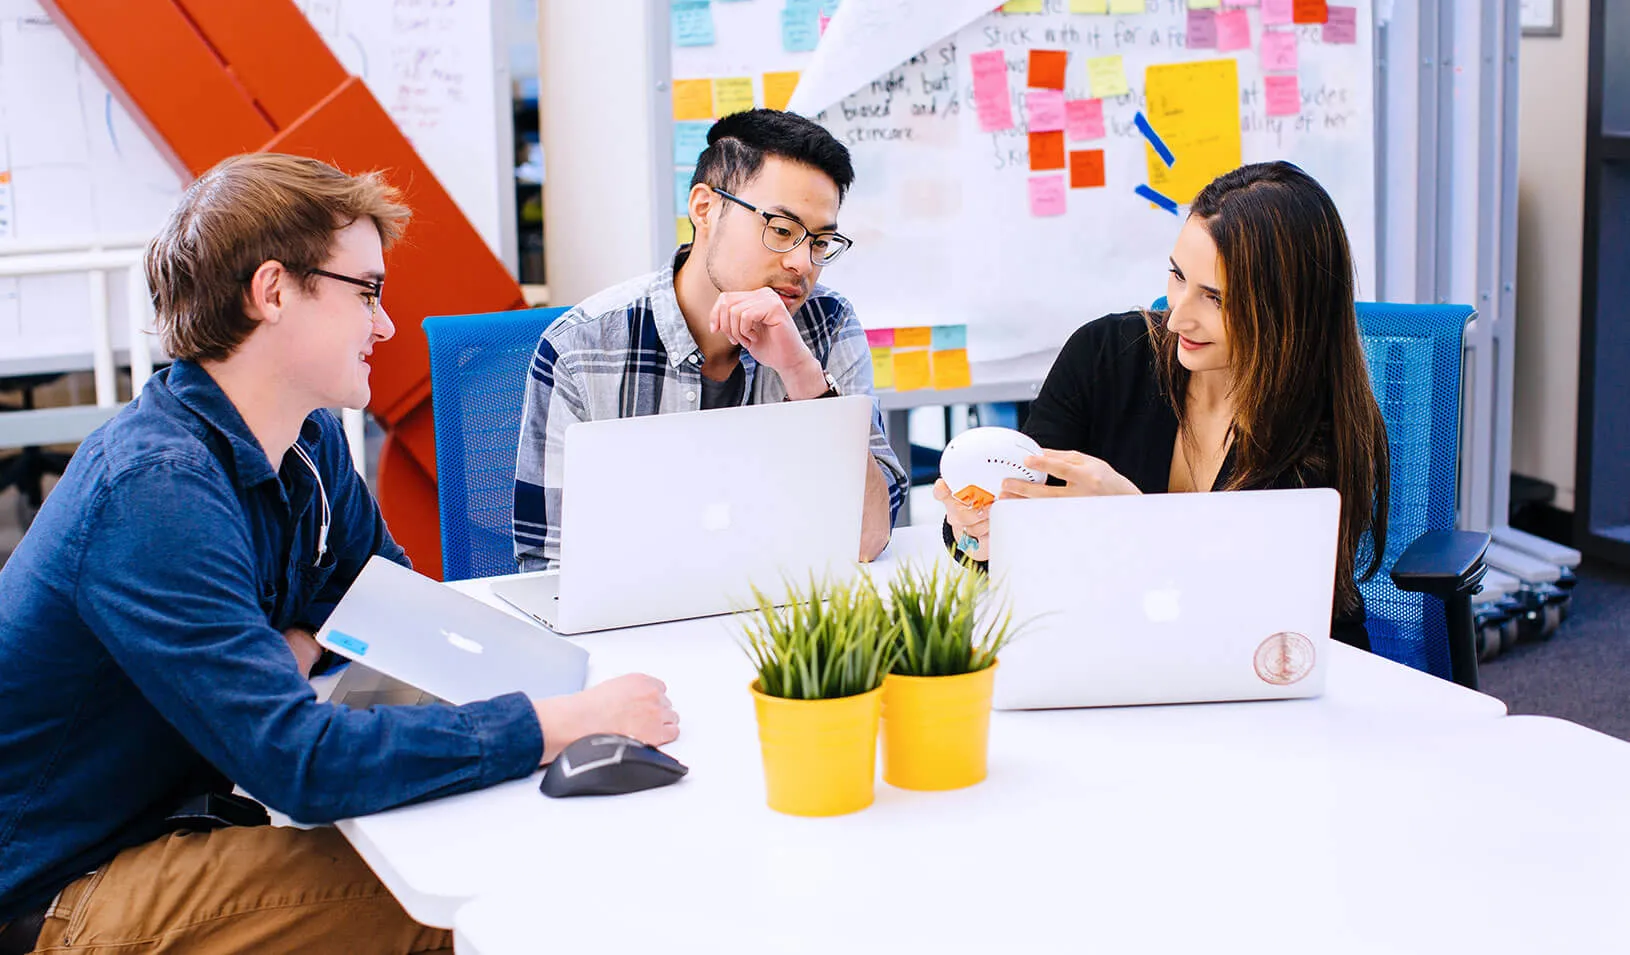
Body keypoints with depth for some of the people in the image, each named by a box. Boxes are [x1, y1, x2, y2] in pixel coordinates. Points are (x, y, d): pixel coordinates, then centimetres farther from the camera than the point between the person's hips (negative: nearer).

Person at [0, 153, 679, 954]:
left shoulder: (310, 442, 1)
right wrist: (561, 724, -34)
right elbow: (304, 761, -35)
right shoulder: (156, 495, -28)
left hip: (181, 812, 8)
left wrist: (294, 646, -7)